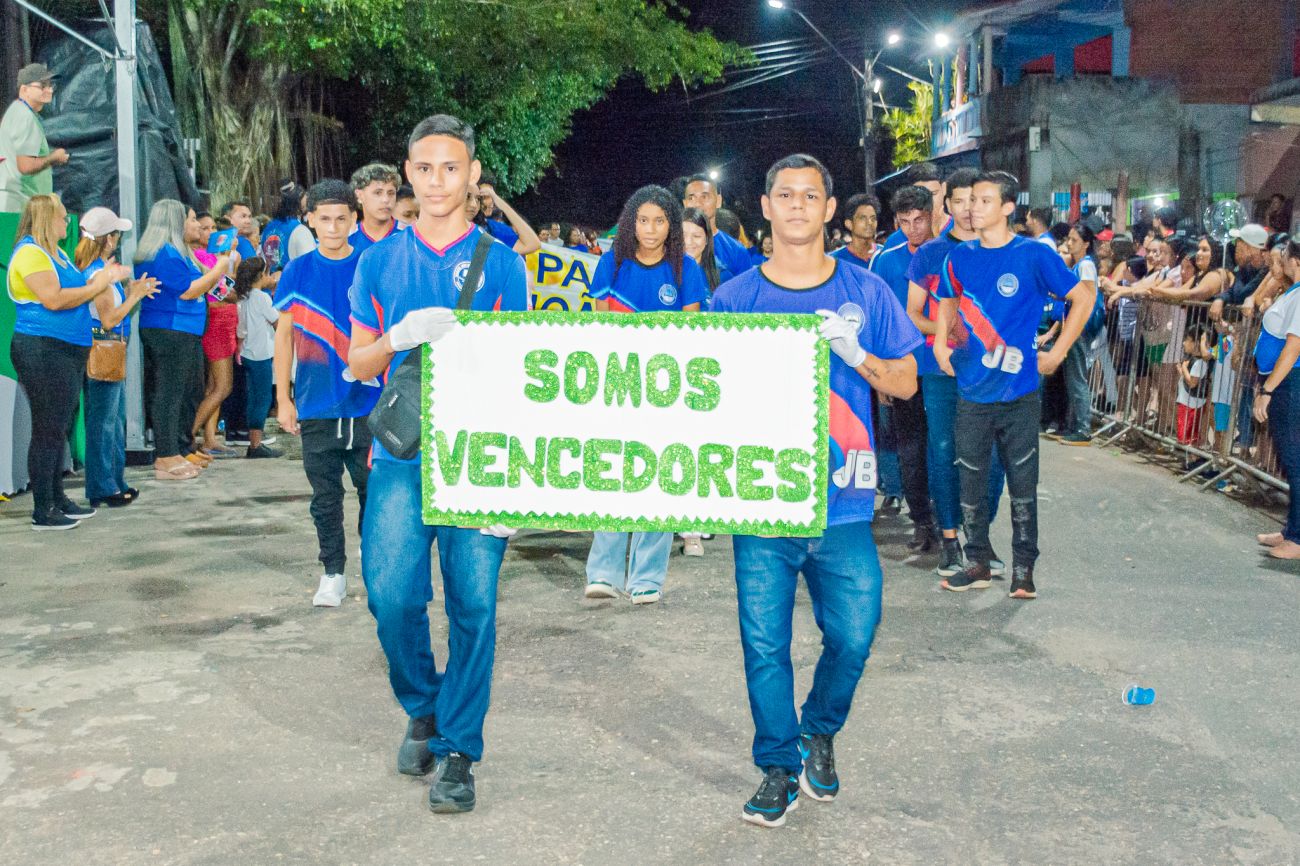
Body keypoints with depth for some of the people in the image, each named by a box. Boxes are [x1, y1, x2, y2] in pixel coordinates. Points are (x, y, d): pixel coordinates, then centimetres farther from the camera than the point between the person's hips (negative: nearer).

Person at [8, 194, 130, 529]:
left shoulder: (56, 253, 17)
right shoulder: (30, 252, -13)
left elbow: (73, 290, 19)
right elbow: (53, 299, -22)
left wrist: (104, 277, 5)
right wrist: (97, 285, -15)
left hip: (68, 352, 10)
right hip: (43, 352, -10)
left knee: (59, 429, 15)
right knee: (48, 431, -5)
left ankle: (56, 498, 25)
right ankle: (42, 512, 1)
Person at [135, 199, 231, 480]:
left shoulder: (179, 252, 19)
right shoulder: (164, 254, -13)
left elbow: (199, 287, 23)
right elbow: (187, 291, -17)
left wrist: (218, 269, 10)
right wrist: (218, 269, -9)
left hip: (187, 333, 11)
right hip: (169, 332, -11)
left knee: (190, 392, 14)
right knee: (169, 393, -9)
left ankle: (182, 449, 22)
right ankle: (166, 458, -8)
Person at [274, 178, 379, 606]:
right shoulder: (298, 272, 3)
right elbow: (284, 335, 7)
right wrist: (283, 399, 3)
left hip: (368, 403, -1)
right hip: (316, 406, 1)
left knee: (373, 489, 6)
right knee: (325, 494, 7)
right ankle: (333, 573, 19)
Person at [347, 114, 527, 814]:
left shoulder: (501, 263, 5)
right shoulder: (379, 262, 11)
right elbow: (357, 363, 12)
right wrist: (400, 336, -11)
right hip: (401, 455, 1)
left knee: (473, 605, -2)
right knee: (392, 594, -8)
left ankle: (457, 749, 13)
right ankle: (422, 708, 20)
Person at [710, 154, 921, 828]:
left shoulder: (865, 292, 5)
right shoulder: (733, 298, 4)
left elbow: (905, 384, 6)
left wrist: (853, 352, -12)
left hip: (842, 502, 0)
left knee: (852, 636, -1)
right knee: (765, 644, 3)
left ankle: (820, 732, 29)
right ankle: (779, 766, 23)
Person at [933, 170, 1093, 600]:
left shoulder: (1033, 255, -7)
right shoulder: (960, 256, 5)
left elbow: (1083, 297, 0)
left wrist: (1056, 354, -4)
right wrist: (942, 343, 7)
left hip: (1018, 390, -3)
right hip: (972, 388, 4)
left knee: (1022, 482, 4)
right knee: (971, 479, 9)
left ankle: (1023, 568, 15)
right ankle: (977, 563, 21)